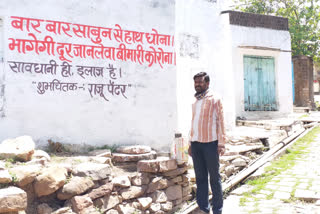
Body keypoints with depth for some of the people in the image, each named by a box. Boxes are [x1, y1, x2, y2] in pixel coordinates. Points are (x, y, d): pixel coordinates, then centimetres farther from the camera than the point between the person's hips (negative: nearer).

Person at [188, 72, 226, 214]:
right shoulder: (195, 102, 16)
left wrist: (221, 143, -12)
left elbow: (220, 121, -6)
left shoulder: (214, 99, -2)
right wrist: (191, 143, 16)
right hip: (196, 144, 6)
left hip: (210, 143, -6)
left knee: (214, 177, 3)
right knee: (200, 177, 9)